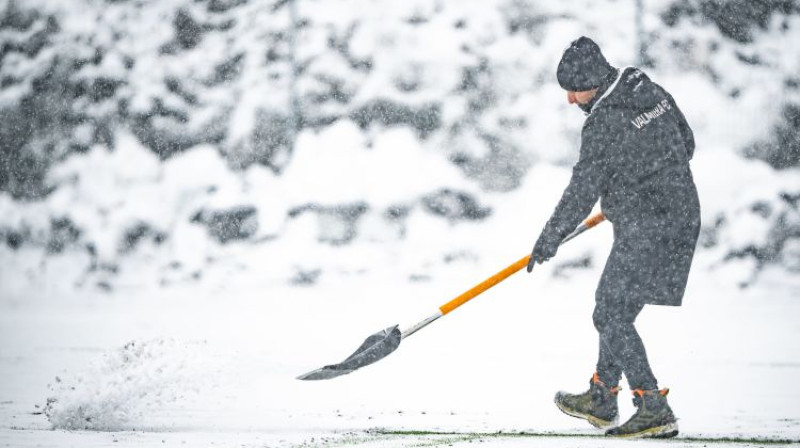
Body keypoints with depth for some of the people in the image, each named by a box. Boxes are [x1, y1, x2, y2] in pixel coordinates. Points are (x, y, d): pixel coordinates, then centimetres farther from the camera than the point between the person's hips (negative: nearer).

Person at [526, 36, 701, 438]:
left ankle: (655, 411, -9)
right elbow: (685, 144, 18)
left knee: (611, 316, -5)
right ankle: (601, 400, 28)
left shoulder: (603, 123, -19)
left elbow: (583, 191, -16)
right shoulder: (653, 92, 7)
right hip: (683, 216, 10)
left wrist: (550, 239, -6)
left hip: (645, 231, -10)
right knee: (616, 310, 19)